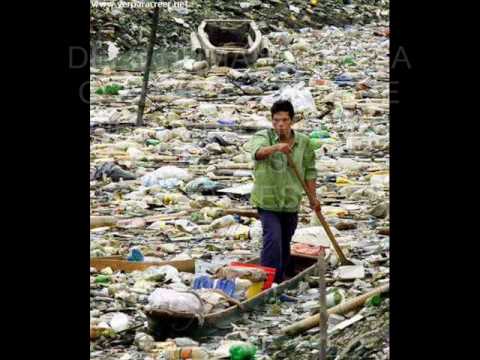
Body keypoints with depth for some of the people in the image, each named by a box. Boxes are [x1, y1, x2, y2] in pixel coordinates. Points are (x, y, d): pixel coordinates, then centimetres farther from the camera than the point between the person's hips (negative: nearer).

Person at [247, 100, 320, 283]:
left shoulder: (303, 142, 0)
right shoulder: (263, 137, -12)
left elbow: (309, 171, 9)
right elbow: (257, 152, -35)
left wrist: (313, 197, 7)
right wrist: (276, 147, -54)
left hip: (291, 202, 4)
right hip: (267, 201, -4)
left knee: (285, 242, 17)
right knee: (273, 239, -20)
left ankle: (281, 280, 33)